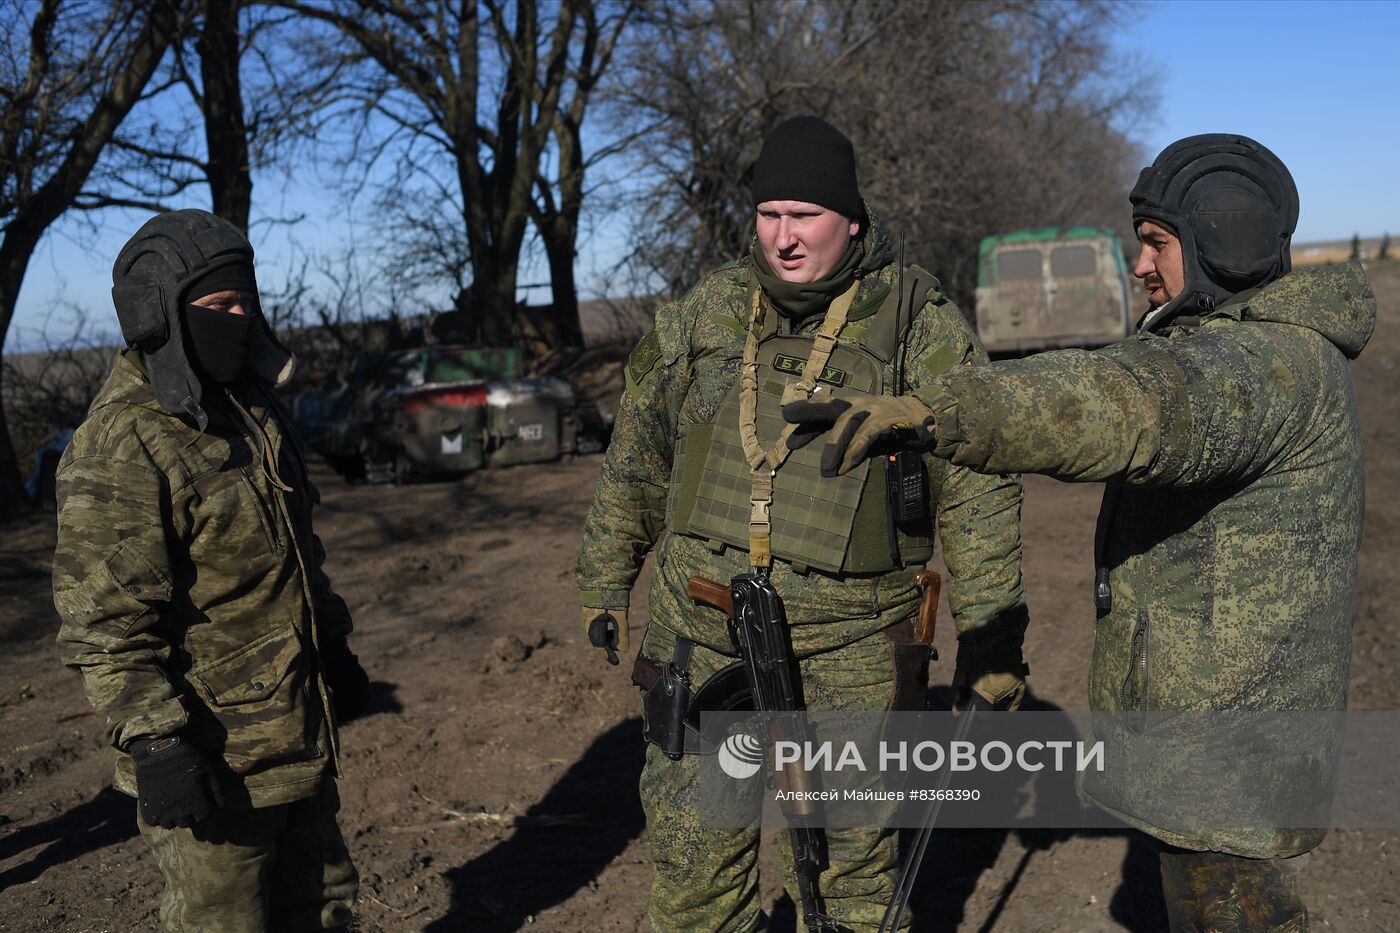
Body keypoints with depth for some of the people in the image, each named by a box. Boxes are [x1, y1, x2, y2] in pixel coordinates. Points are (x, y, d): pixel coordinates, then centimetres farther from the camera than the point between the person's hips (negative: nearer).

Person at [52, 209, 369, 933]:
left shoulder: (248, 407, 9)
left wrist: (333, 648, 22)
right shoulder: (122, 444, -20)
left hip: (299, 737, 8)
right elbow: (105, 622, -22)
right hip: (212, 757, -8)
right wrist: (154, 742, -24)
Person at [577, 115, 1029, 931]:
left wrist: (993, 642, -6)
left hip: (852, 652, -2)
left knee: (857, 865, 13)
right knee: (692, 853, 12)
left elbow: (979, 495, -5)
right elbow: (637, 458, 13)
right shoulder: (705, 313, 4)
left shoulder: (922, 325, -6)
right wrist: (606, 584, 16)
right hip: (701, 638, 3)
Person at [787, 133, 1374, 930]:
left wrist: (924, 413, -56)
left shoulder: (1271, 360, -24)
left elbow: (1129, 406, -45)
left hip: (1226, 716, -11)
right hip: (1199, 704, 11)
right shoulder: (1271, 348, 11)